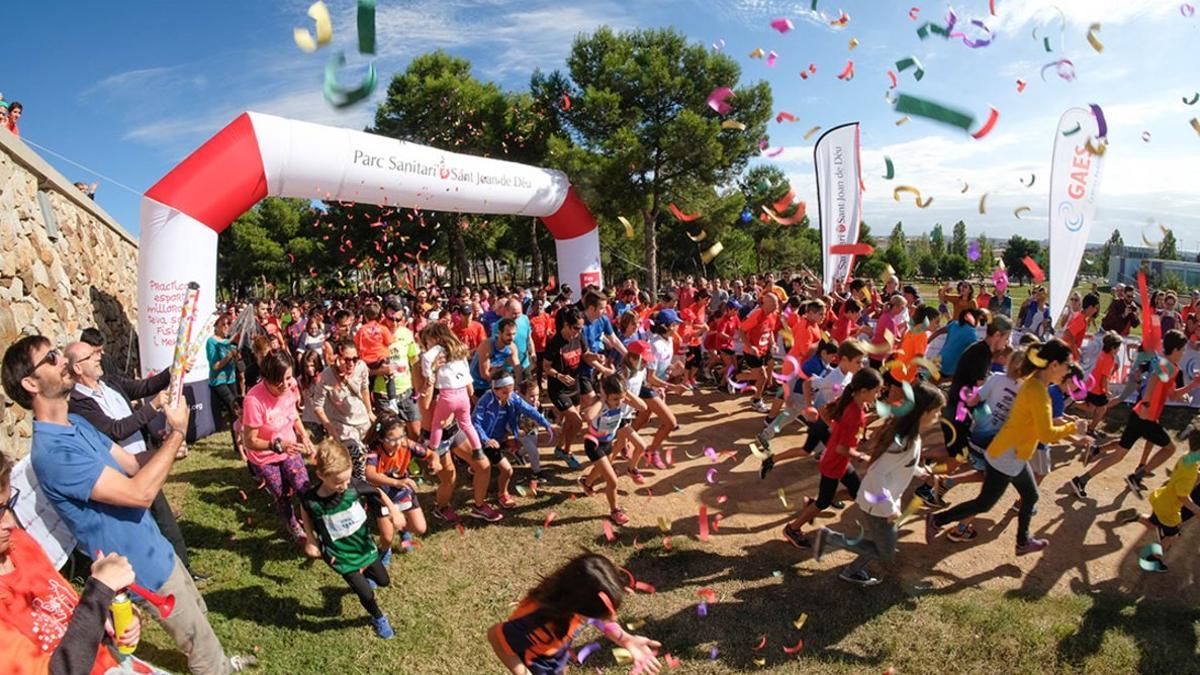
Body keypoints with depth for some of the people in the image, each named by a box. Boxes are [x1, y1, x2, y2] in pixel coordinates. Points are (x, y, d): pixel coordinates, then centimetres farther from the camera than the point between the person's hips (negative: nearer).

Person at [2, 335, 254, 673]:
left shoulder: (78, 424, 2)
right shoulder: (51, 451, -29)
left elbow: (131, 464, 4)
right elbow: (139, 493, -33)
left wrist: (167, 440, -15)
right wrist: (177, 432, -25)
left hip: (156, 548, 9)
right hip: (146, 568, -8)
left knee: (199, 614, 26)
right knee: (200, 640, 10)